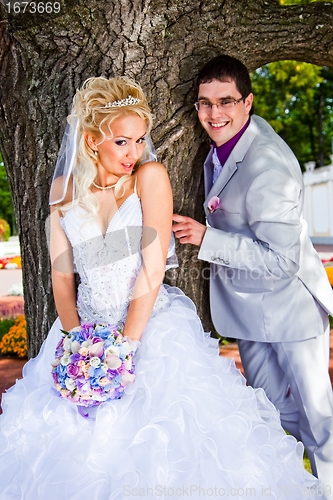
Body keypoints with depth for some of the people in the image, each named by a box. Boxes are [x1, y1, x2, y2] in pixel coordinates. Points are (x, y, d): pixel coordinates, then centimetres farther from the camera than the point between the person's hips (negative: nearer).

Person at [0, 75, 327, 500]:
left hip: (153, 327, -3)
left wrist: (126, 345, -15)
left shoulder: (150, 177, -8)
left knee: (160, 444, -3)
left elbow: (152, 271, -13)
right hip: (87, 328, 4)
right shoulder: (65, 188, 2)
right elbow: (61, 274, 1)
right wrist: (76, 345, -10)